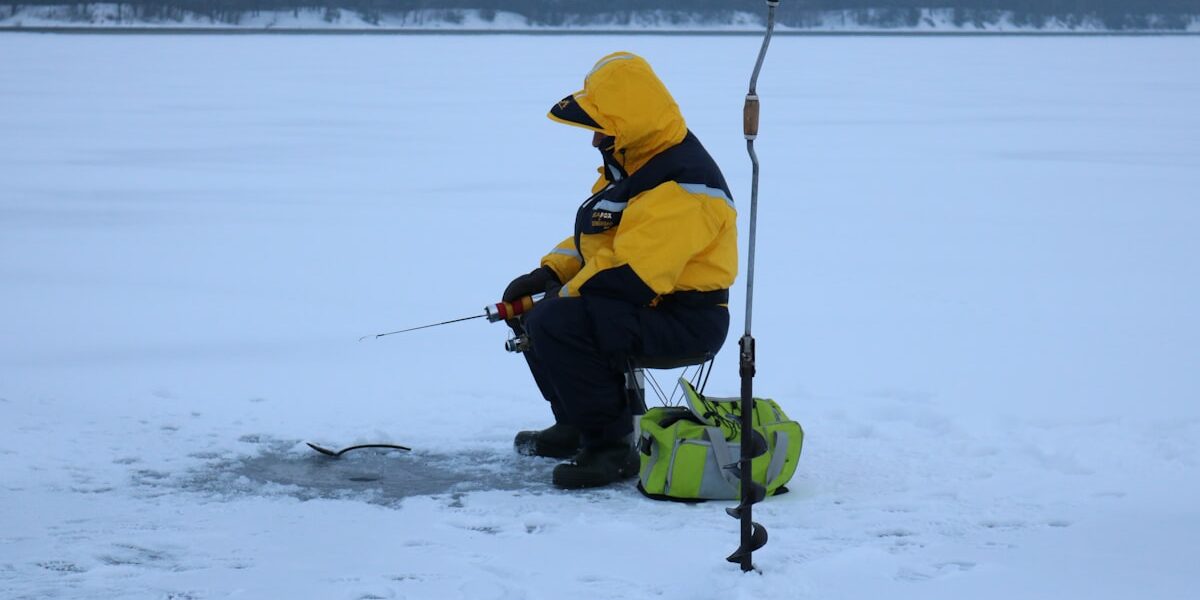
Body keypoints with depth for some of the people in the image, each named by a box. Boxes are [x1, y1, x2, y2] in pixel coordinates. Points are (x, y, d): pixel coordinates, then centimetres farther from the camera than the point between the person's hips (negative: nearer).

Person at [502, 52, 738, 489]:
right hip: (643, 305, 11)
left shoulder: (680, 186, -24)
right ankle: (577, 424, 24)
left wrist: (560, 298, -16)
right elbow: (595, 237, 22)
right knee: (529, 311, 15)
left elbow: (628, 275, -29)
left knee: (556, 322, -29)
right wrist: (549, 273, 6)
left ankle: (612, 446, -19)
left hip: (684, 319, -11)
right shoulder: (632, 162, 12)